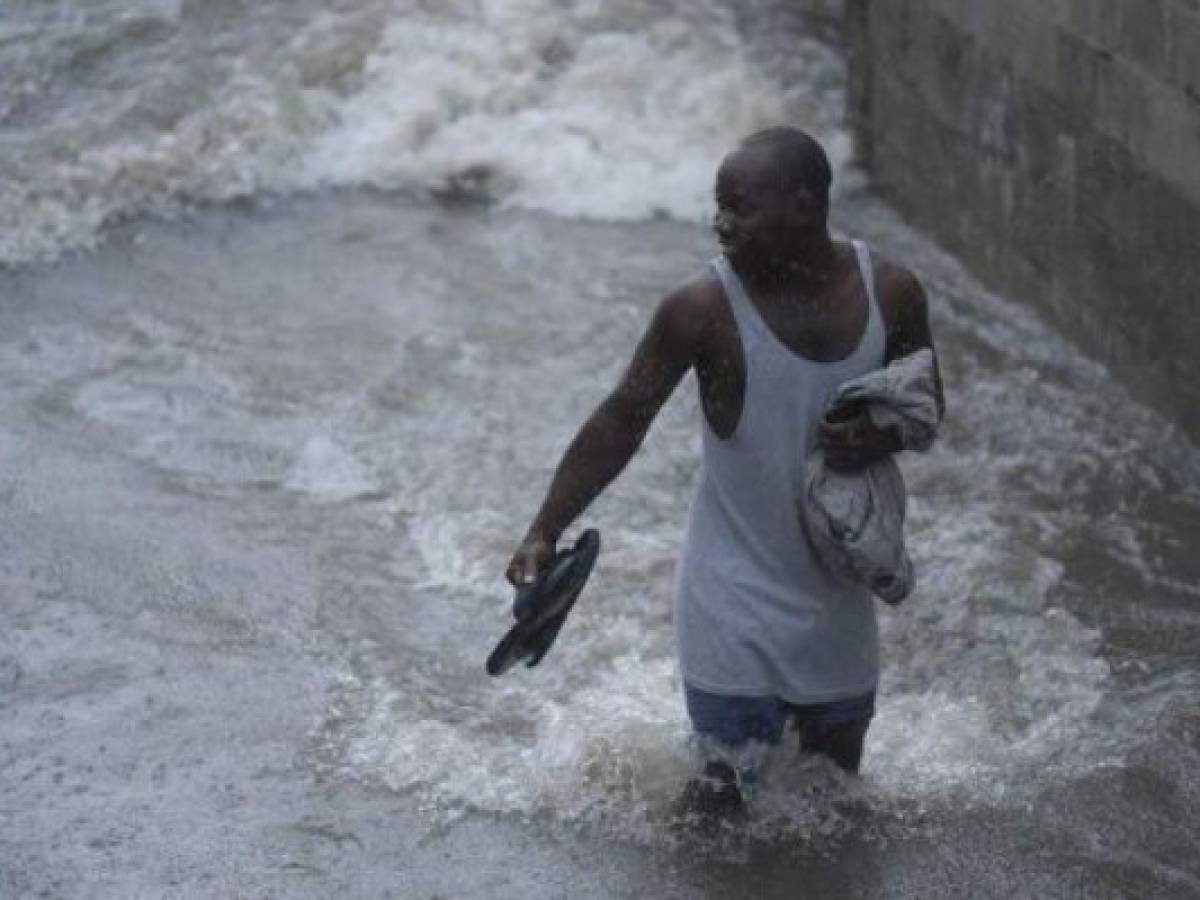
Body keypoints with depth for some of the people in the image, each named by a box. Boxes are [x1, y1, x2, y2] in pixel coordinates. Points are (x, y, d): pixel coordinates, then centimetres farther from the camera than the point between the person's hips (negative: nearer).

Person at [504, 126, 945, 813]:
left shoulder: (890, 292, -7)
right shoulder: (704, 310, -16)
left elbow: (927, 405, 8)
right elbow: (622, 421, -9)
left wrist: (885, 436, -16)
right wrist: (545, 533, -14)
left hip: (839, 594, 3)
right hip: (736, 598, -3)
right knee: (729, 800, -2)